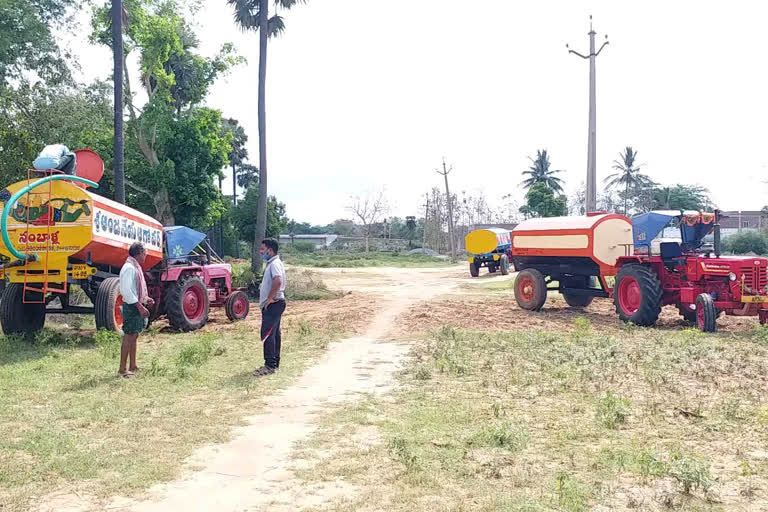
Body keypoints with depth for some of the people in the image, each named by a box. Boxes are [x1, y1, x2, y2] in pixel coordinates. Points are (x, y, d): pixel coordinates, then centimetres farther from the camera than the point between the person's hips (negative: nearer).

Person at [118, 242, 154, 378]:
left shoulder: (136, 267, 16)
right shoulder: (129, 267, -16)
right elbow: (126, 291, -23)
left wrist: (146, 298, 10)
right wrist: (140, 306, -24)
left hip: (137, 306, 10)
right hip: (132, 307, -10)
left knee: (134, 336, 14)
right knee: (128, 337, -8)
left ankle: (133, 367, 21)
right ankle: (122, 369, -4)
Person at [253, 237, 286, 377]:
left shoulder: (275, 264, -17)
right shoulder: (272, 263, 17)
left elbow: (277, 281, -34)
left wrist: (269, 299, -25)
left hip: (273, 304, -11)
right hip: (273, 304, 11)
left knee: (267, 334, -10)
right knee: (274, 334, 14)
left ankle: (270, 365, -7)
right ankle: (275, 363, 20)